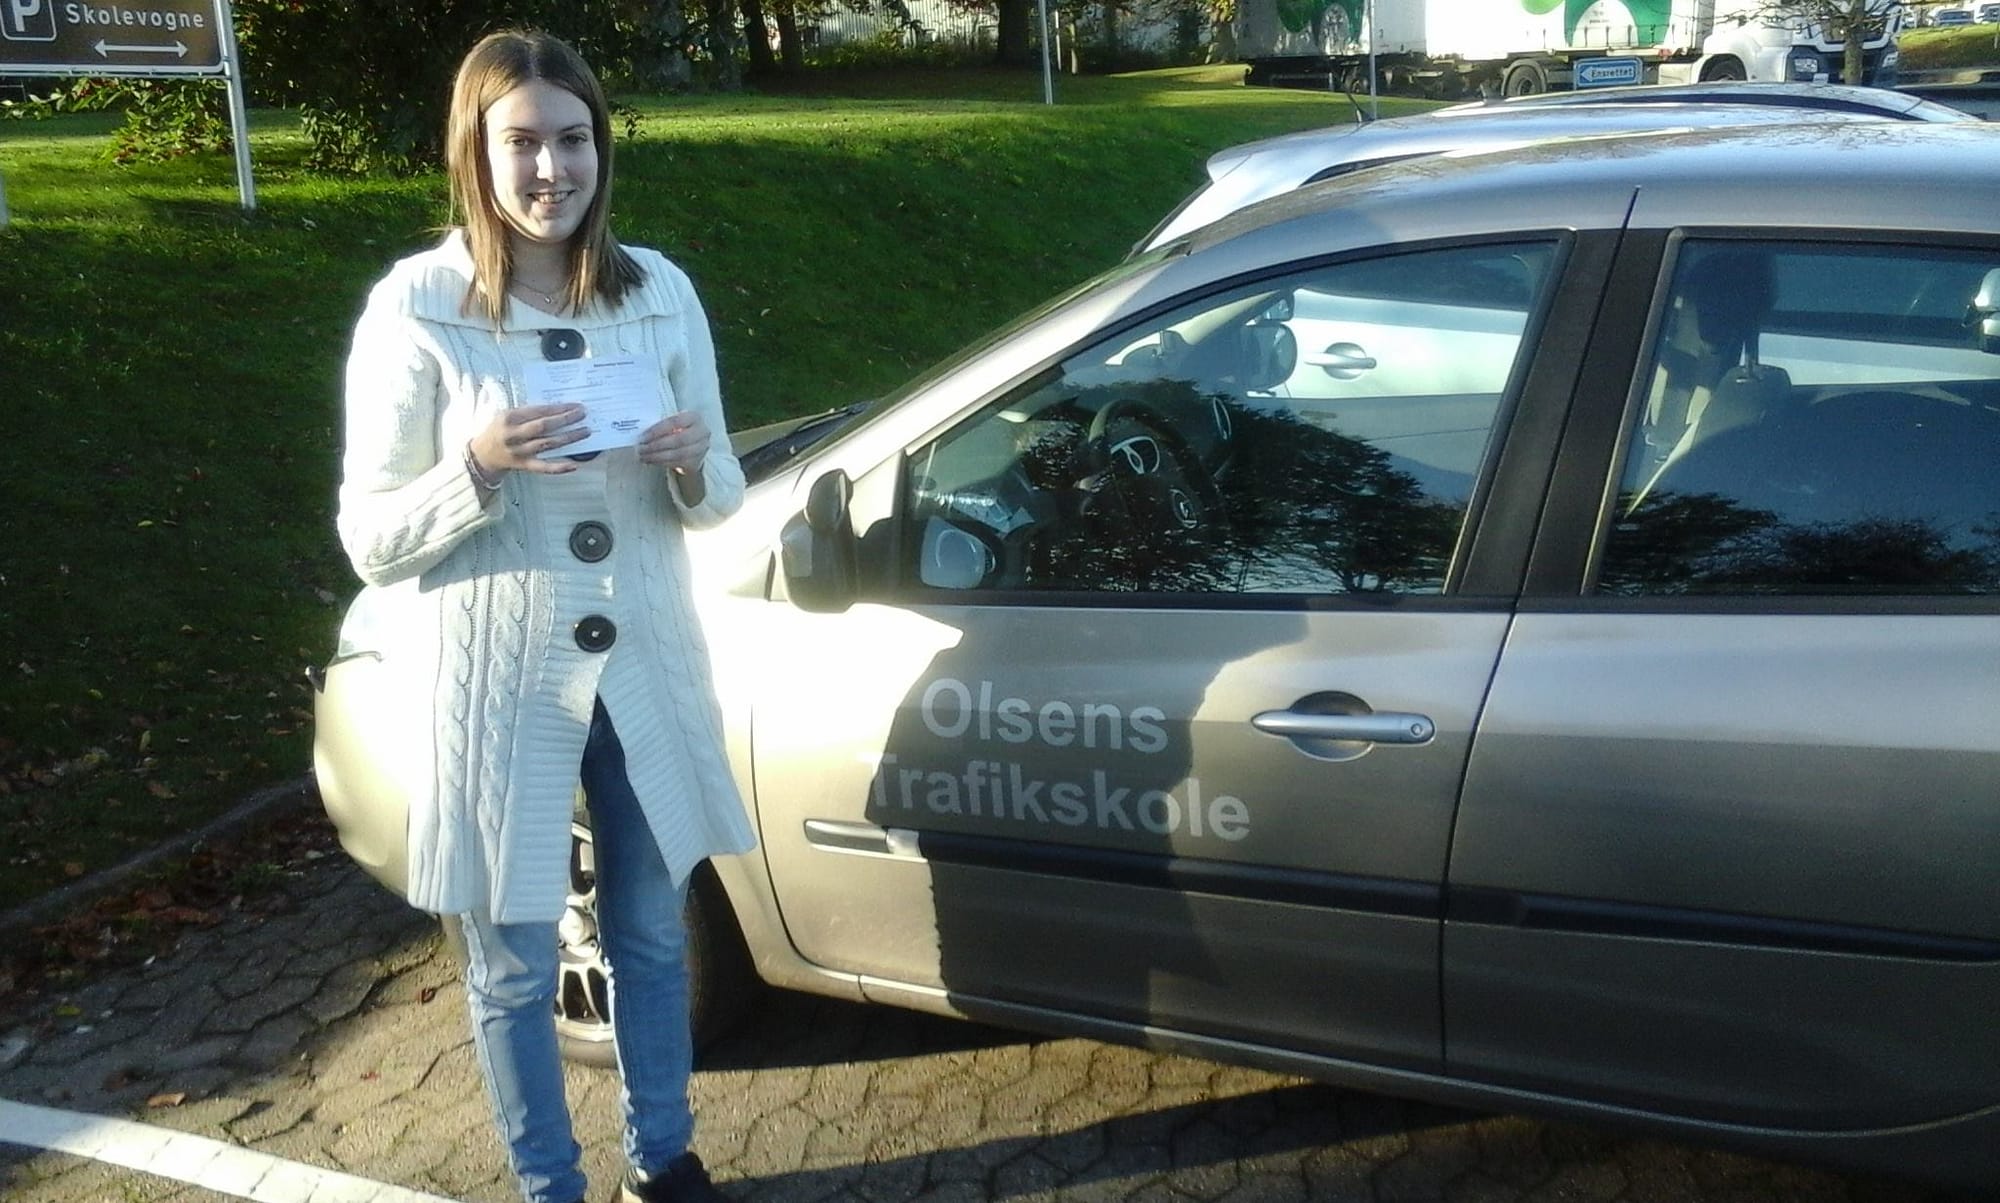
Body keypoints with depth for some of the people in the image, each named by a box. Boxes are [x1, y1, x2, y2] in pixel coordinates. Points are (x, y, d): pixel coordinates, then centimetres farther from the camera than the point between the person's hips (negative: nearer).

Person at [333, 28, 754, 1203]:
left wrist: (692, 463, -17)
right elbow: (369, 535, -9)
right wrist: (479, 466, -26)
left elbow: (719, 500, 6)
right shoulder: (415, 306, -10)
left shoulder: (661, 290, -1)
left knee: (652, 936, 19)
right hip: (497, 685, -3)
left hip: (647, 667, 3)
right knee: (515, 968, 11)